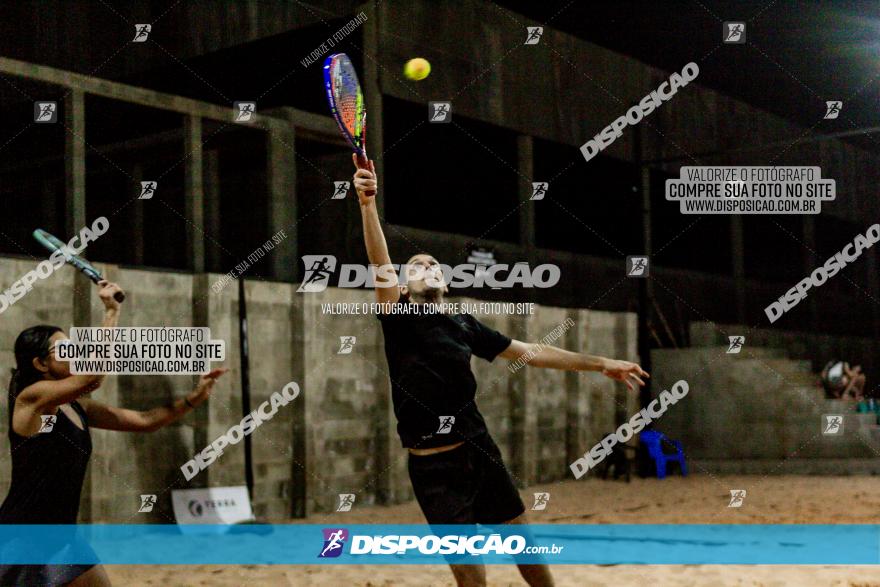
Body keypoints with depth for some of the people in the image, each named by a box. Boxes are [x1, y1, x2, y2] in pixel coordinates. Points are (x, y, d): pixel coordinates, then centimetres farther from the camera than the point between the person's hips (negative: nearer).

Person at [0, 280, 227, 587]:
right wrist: (111, 312, -19)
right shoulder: (31, 398, -14)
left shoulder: (80, 408, 10)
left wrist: (195, 398, 2)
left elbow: (144, 421, 13)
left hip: (62, 537, 8)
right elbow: (94, 375, -28)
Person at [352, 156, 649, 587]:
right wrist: (367, 203, -31)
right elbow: (380, 265, -17)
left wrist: (599, 364, 13)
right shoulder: (399, 320, -1)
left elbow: (530, 352, 14)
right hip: (432, 466, -4)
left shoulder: (464, 325, 10)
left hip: (480, 452, 4)